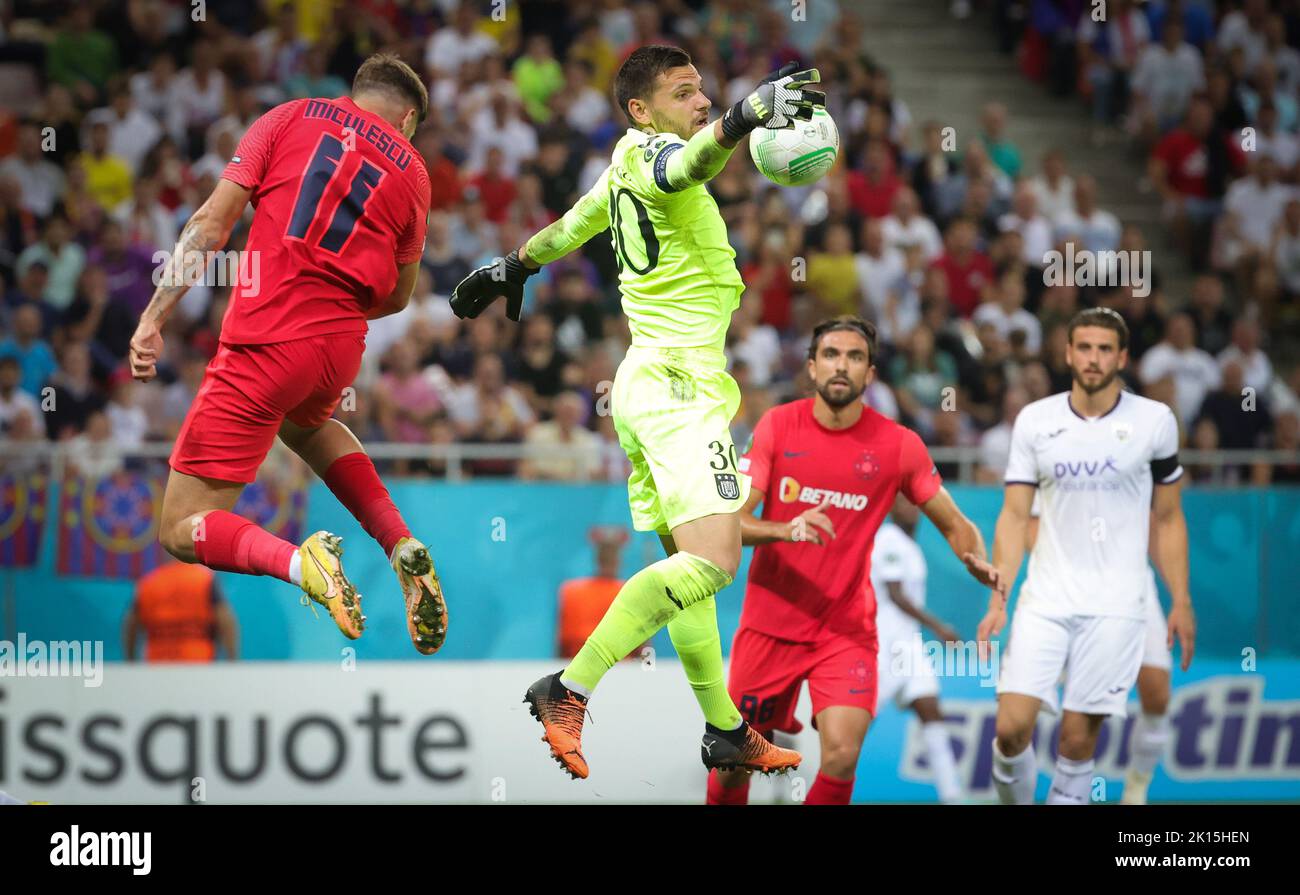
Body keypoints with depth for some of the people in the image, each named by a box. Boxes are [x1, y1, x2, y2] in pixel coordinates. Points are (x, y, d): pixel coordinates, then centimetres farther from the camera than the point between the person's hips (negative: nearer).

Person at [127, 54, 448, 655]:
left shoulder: (292, 118, 5)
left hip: (264, 346, -4)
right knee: (305, 424, 41)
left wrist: (153, 318, -5)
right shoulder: (411, 170, 11)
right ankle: (403, 548, 21)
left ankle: (298, 563, -26)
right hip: (341, 350, 4)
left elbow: (211, 224, -4)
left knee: (181, 532, 3)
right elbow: (397, 297, 20)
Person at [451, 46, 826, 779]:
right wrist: (750, 113, -55)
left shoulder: (623, 173, 17)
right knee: (712, 562, -21)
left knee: (689, 563, 13)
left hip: (644, 381, 10)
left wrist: (511, 270, 54)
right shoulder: (648, 151, -10)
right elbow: (682, 168, -35)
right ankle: (570, 691, -26)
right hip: (680, 381, -10)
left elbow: (569, 227, 34)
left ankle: (726, 731, 18)